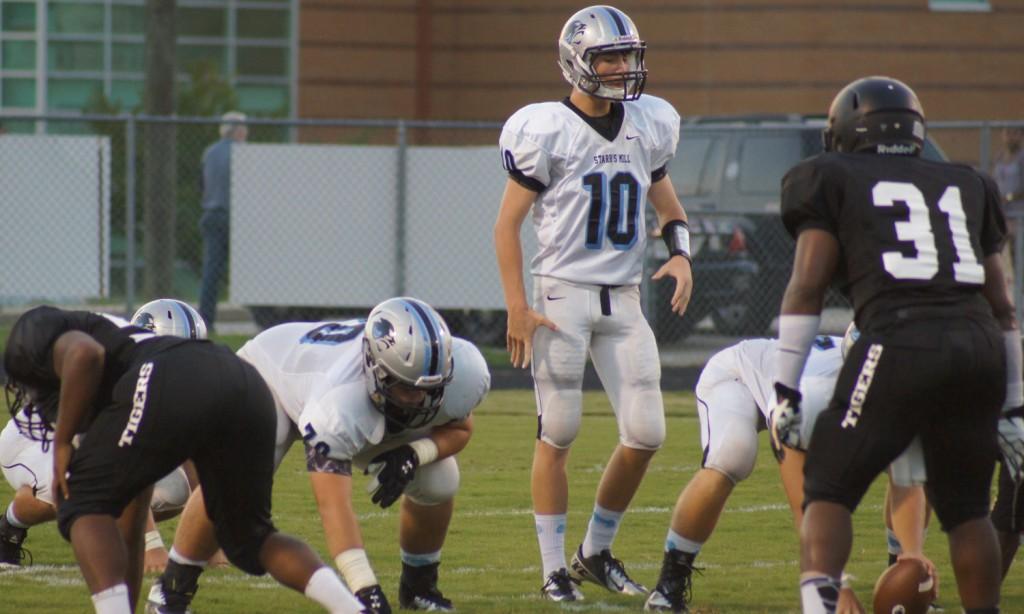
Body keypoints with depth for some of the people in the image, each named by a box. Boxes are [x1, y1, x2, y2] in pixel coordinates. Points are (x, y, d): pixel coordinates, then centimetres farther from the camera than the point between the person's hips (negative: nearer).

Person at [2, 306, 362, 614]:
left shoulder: (36, 333, 25)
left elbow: (84, 354, -4)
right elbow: (129, 528, 46)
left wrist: (62, 443, 7)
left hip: (174, 389, -8)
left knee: (83, 506, 10)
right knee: (247, 536, 24)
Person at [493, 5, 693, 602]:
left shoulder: (648, 126, 8)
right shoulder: (547, 131, -8)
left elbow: (668, 205, 22)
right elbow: (508, 224, -5)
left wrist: (681, 254, 1)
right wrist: (518, 309, -11)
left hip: (624, 301, 5)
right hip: (563, 294, -5)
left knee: (646, 434, 1)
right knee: (558, 435, -1)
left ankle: (597, 553, 19)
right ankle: (555, 569, 6)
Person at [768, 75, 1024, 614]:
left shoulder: (834, 181, 13)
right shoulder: (967, 187, 25)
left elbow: (807, 288, 3)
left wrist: (785, 390, 4)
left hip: (900, 346, -4)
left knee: (829, 488, 5)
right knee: (965, 505, 19)